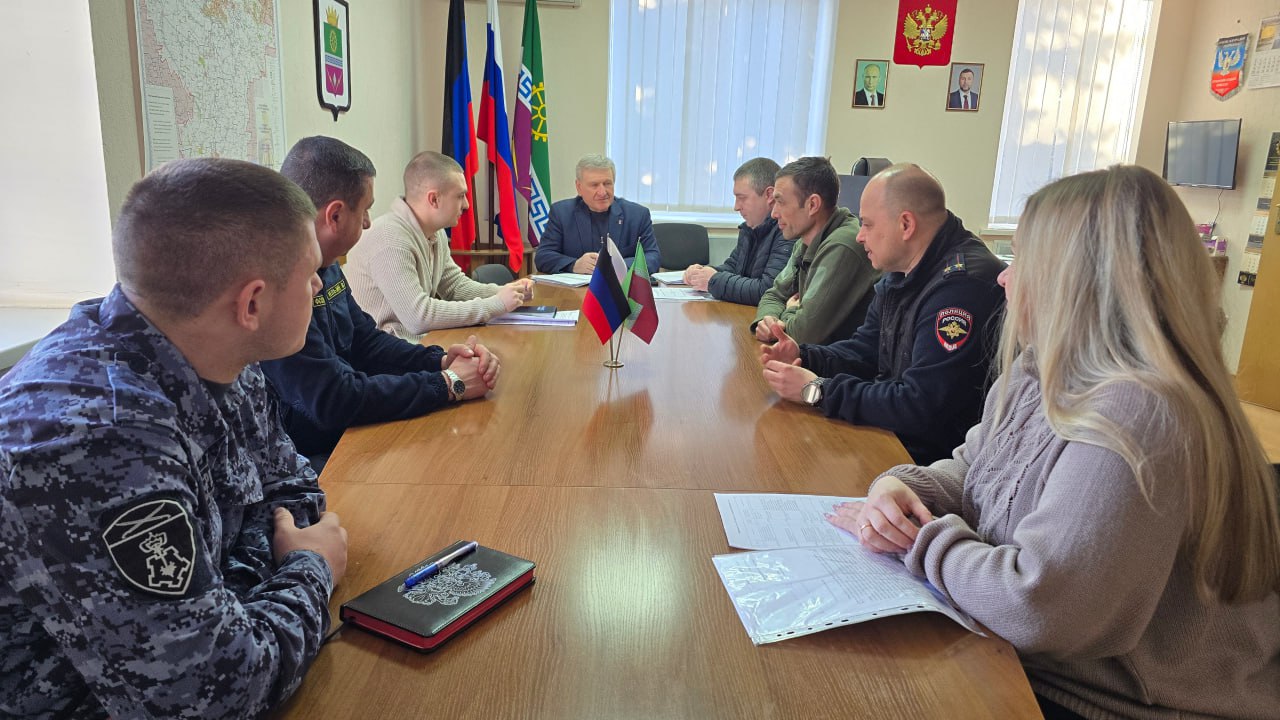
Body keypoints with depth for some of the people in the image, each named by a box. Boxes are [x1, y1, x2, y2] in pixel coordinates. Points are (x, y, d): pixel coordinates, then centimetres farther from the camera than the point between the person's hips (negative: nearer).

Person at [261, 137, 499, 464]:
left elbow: (366, 342, 15)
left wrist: (441, 361, -3)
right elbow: (334, 400, -26)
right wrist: (448, 385, -17)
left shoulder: (326, 268, 7)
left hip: (344, 438, 9)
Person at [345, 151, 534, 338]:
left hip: (418, 339, 8)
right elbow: (418, 316, -29)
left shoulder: (435, 232, 4)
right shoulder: (391, 240, -23)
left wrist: (504, 292, -5)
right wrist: (496, 304, -24)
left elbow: (456, 286, 13)